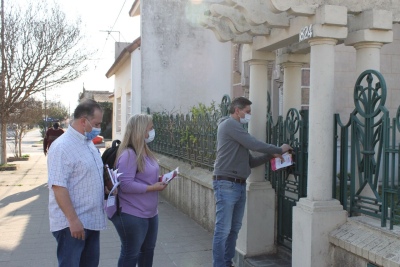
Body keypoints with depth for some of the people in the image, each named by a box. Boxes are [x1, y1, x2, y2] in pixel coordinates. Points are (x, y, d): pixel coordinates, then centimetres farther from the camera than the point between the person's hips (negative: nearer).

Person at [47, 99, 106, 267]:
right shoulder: (62, 147, -17)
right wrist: (73, 220, -24)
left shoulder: (89, 143, 11)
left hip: (92, 221, 9)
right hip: (71, 223, -9)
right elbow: (58, 187, -22)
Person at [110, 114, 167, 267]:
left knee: (148, 250, 22)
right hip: (132, 216, -9)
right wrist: (152, 188, -22)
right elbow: (126, 185, -27)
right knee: (130, 254, 7)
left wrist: (158, 180, 1)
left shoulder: (144, 152, 9)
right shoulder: (129, 154, -22)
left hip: (150, 213, 9)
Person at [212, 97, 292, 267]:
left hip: (239, 185, 9)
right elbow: (254, 144, -15)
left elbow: (250, 161, 17)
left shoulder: (237, 128, 20)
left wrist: (271, 156, 5)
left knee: (234, 229, 13)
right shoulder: (229, 124, -7)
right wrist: (279, 150, -3)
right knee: (223, 230, -5)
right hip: (226, 184, -9)